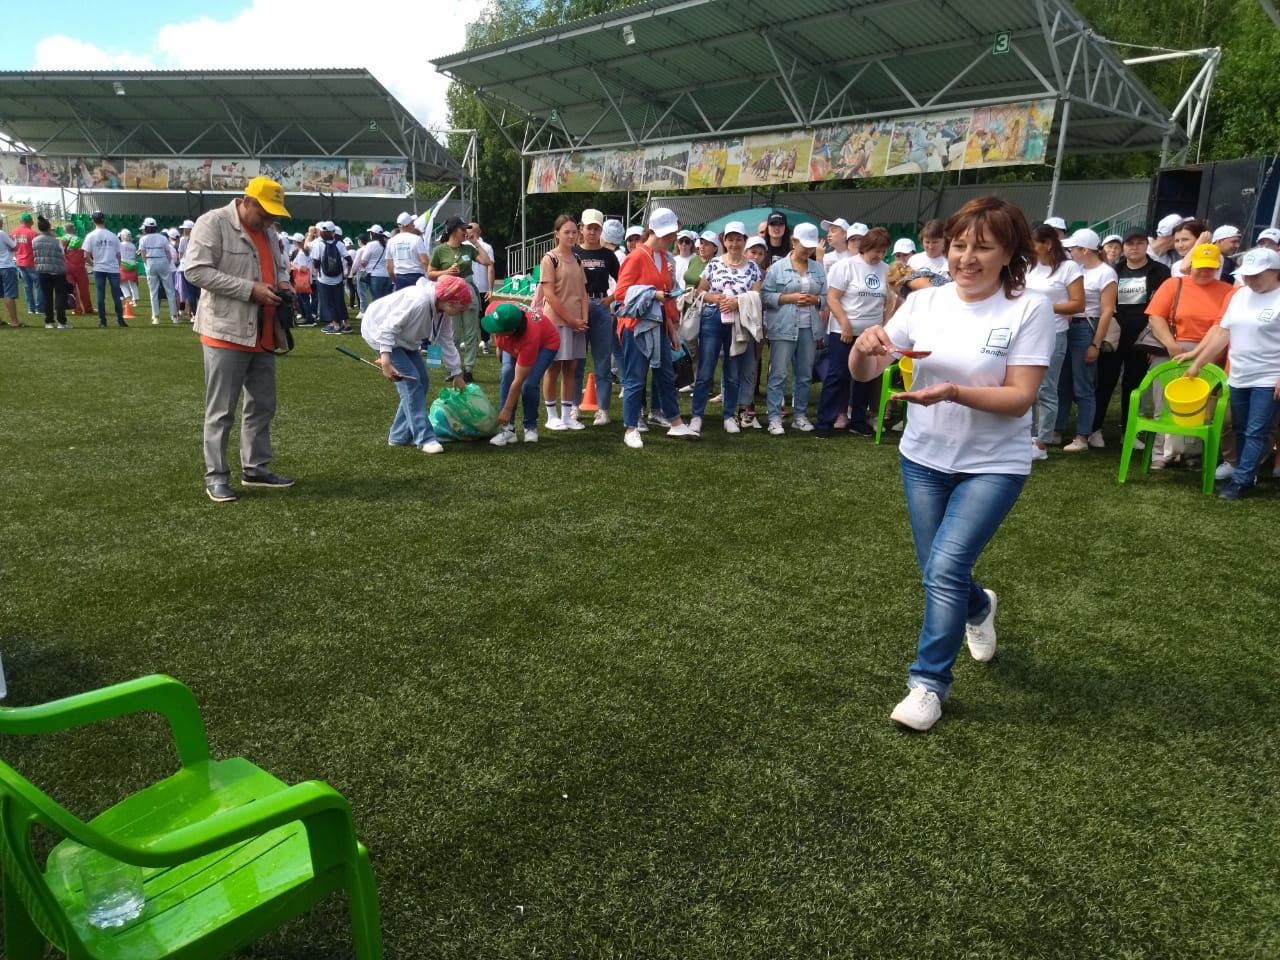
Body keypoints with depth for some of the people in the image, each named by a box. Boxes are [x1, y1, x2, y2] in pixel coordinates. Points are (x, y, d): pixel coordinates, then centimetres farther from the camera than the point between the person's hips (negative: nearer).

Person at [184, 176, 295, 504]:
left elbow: (280, 266, 28)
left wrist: (284, 284, 4)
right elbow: (196, 270, -16)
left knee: (262, 406, 14)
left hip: (263, 334, 8)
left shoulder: (268, 230, 15)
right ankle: (216, 476, 9)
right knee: (221, 410, -1)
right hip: (226, 332, -8)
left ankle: (256, 468, 25)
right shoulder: (212, 223, -9)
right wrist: (250, 289, -21)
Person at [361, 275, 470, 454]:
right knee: (410, 381, -18)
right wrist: (386, 361, -37)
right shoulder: (418, 301, -36)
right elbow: (388, 328, -33)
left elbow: (447, 343, 2)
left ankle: (400, 435, 12)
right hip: (379, 331, -9)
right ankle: (424, 437, -16)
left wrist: (457, 374, 4)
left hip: (403, 338, 9)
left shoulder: (444, 313, -8)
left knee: (421, 382, 4)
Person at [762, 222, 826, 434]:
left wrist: (815, 300, -10)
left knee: (805, 375, 10)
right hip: (784, 328, -4)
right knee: (779, 374, -3)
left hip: (809, 328, 4)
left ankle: (800, 415, 20)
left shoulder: (819, 269, 10)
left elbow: (825, 297, 12)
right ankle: (774, 418, 1)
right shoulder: (778, 268, -1)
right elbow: (765, 295, -4)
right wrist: (790, 298, -14)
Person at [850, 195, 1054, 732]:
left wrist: (954, 393, -34)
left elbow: (1020, 399, -18)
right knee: (937, 572, 14)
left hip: (993, 466, -4)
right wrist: (864, 347, -27)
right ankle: (978, 609, 50)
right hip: (923, 458, 4)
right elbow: (864, 374, -5)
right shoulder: (924, 302, -3)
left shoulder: (1029, 310, -13)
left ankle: (929, 684, 5)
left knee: (945, 569, -14)